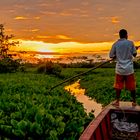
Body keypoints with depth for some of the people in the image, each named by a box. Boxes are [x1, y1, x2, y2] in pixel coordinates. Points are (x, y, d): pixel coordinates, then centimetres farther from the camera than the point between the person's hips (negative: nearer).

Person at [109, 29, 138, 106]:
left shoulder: (115, 44, 0)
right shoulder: (130, 43, -3)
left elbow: (111, 56, 3)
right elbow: (134, 54, 1)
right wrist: (135, 49, 21)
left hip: (119, 69, 1)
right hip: (129, 68, 0)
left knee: (118, 86, 11)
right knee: (132, 86, 11)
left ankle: (117, 101, 13)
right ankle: (134, 101, 21)